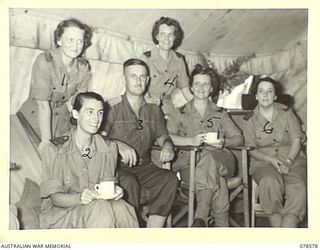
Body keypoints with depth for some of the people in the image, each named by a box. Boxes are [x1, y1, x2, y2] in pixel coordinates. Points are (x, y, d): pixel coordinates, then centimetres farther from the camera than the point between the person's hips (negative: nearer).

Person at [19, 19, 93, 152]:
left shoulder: (83, 67, -5)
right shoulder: (44, 61, -21)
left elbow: (75, 103, -4)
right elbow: (43, 104, -22)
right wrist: (46, 140, -23)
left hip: (62, 122, 4)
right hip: (35, 119, -4)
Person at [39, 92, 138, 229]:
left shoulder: (109, 149, 3)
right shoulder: (54, 149, -10)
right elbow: (55, 197, -10)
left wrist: (113, 192, -20)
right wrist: (80, 198, -30)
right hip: (59, 213, -3)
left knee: (120, 206, -28)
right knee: (101, 207, -32)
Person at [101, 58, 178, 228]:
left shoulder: (153, 109, 14)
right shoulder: (112, 107, 0)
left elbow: (161, 136, 21)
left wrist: (167, 144, -4)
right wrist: (118, 144, -27)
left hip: (144, 167, 4)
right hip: (117, 167, -4)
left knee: (170, 179, -25)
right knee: (129, 183, -37)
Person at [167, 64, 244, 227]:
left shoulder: (220, 114, 24)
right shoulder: (182, 113, 15)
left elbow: (238, 138, 15)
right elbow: (165, 136, -3)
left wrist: (224, 142, -9)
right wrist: (191, 140, -20)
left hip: (220, 160, 2)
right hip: (189, 163, -1)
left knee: (208, 157, -36)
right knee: (217, 178, -35)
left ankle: (201, 217, -37)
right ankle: (222, 225, -29)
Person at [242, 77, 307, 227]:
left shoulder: (286, 113, 10)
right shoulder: (250, 120, 8)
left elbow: (296, 140, 4)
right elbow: (251, 149, 4)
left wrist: (288, 162, -13)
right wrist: (270, 160, -13)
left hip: (292, 158, 1)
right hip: (263, 161, -1)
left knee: (298, 187, -30)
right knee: (270, 182, -35)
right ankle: (276, 225, -28)